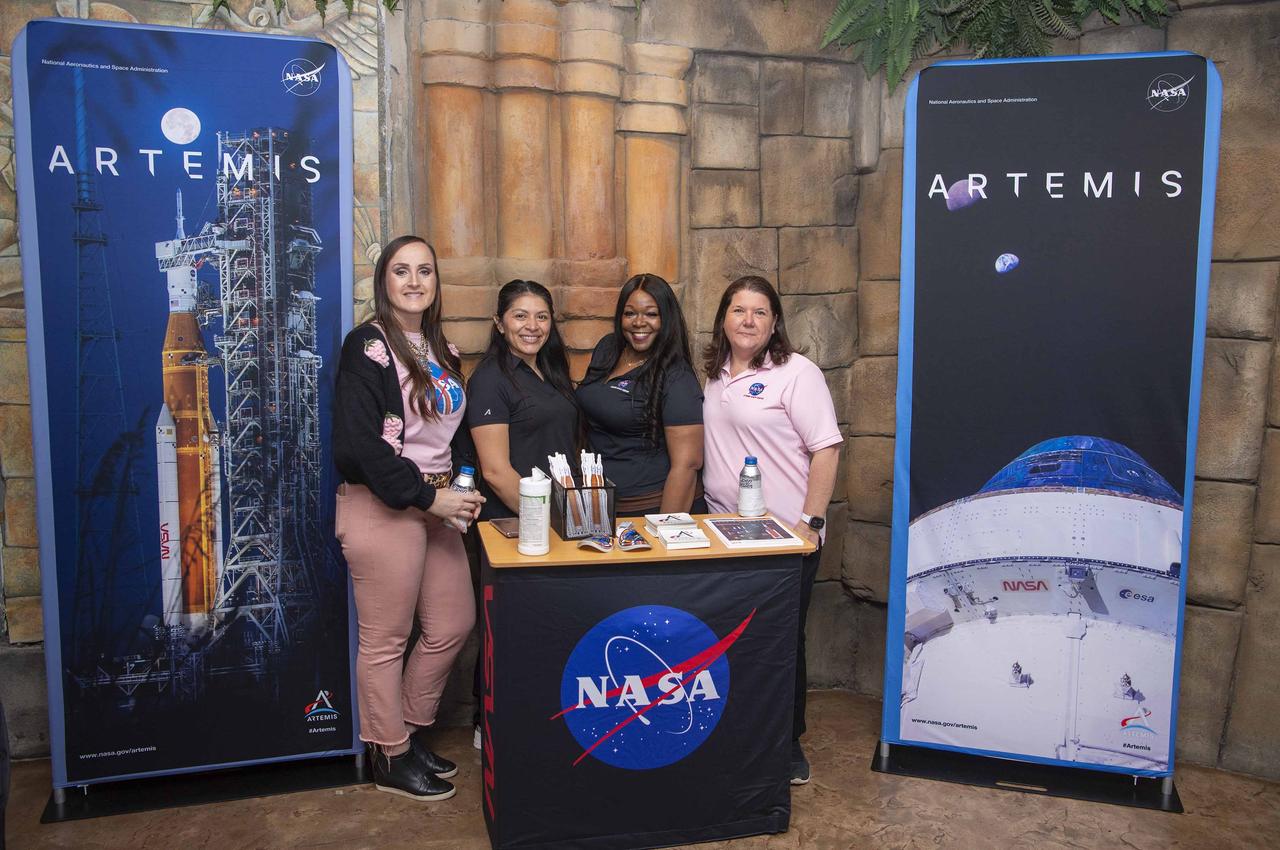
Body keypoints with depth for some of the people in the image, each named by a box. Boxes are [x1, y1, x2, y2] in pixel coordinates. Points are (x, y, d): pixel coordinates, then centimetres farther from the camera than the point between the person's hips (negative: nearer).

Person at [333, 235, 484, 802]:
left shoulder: (439, 349, 14)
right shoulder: (369, 347, -10)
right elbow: (358, 444, -18)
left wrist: (457, 486, 5)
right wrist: (429, 497, -18)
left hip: (434, 505, 8)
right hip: (382, 508, -8)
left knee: (454, 624, 14)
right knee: (386, 641, 4)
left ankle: (412, 732, 34)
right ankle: (391, 759, 22)